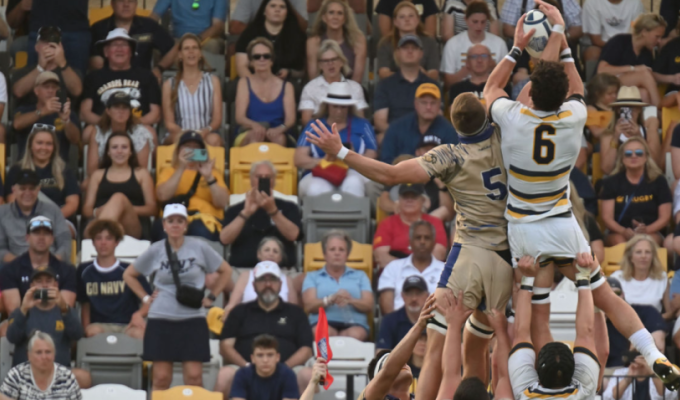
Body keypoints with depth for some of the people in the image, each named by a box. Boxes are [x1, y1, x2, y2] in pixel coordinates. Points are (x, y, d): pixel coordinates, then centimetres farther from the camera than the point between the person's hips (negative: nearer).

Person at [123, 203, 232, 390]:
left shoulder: (199, 247, 0)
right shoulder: (155, 251, 3)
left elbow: (225, 271, 13)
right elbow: (129, 275, 16)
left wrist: (210, 298, 5)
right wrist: (145, 298, 5)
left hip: (192, 319, -1)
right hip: (161, 319, 1)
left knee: (194, 375, -5)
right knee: (161, 377, -1)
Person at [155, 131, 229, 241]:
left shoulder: (212, 172, 23)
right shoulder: (169, 172, 23)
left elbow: (222, 203, 7)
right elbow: (162, 196, 0)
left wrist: (209, 178, -5)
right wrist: (181, 169, -4)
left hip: (206, 220, 0)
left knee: (201, 230, -39)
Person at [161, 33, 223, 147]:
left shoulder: (213, 81, 15)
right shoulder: (169, 85, 11)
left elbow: (217, 119, 8)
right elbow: (169, 123, 5)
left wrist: (206, 130, -16)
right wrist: (183, 132, -18)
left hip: (206, 135, 1)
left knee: (214, 139, -35)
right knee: (179, 138, -38)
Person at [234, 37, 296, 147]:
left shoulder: (286, 86, 14)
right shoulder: (245, 83, 12)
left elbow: (290, 119, 1)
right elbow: (240, 117, 1)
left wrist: (279, 129, -25)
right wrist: (255, 125, -24)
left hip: (277, 135, 1)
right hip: (248, 136, -1)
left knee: (280, 138, -36)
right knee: (257, 134, -38)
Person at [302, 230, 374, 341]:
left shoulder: (360, 276, 27)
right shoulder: (312, 277, 23)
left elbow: (369, 306, 12)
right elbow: (309, 306, 6)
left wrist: (351, 300, -11)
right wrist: (331, 300, -14)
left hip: (354, 324, 1)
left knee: (354, 334, -38)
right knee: (326, 334, -41)